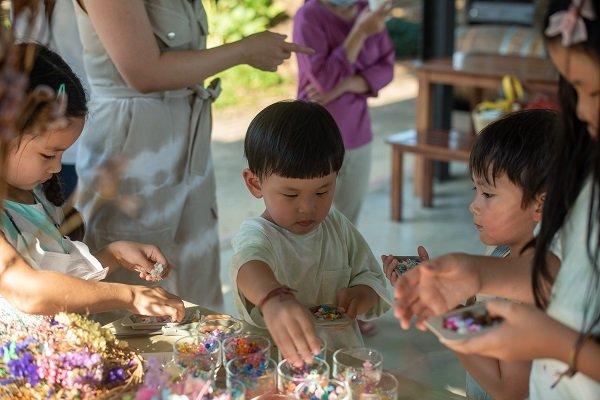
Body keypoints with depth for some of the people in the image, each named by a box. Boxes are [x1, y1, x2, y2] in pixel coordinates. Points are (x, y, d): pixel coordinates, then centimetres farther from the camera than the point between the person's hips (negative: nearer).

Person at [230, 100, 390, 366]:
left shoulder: (338, 226, 7)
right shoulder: (257, 235, -11)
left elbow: (370, 274, 17)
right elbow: (248, 264, -34)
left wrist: (363, 292, -7)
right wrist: (274, 298, -56)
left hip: (343, 354, 3)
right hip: (272, 362, -2)